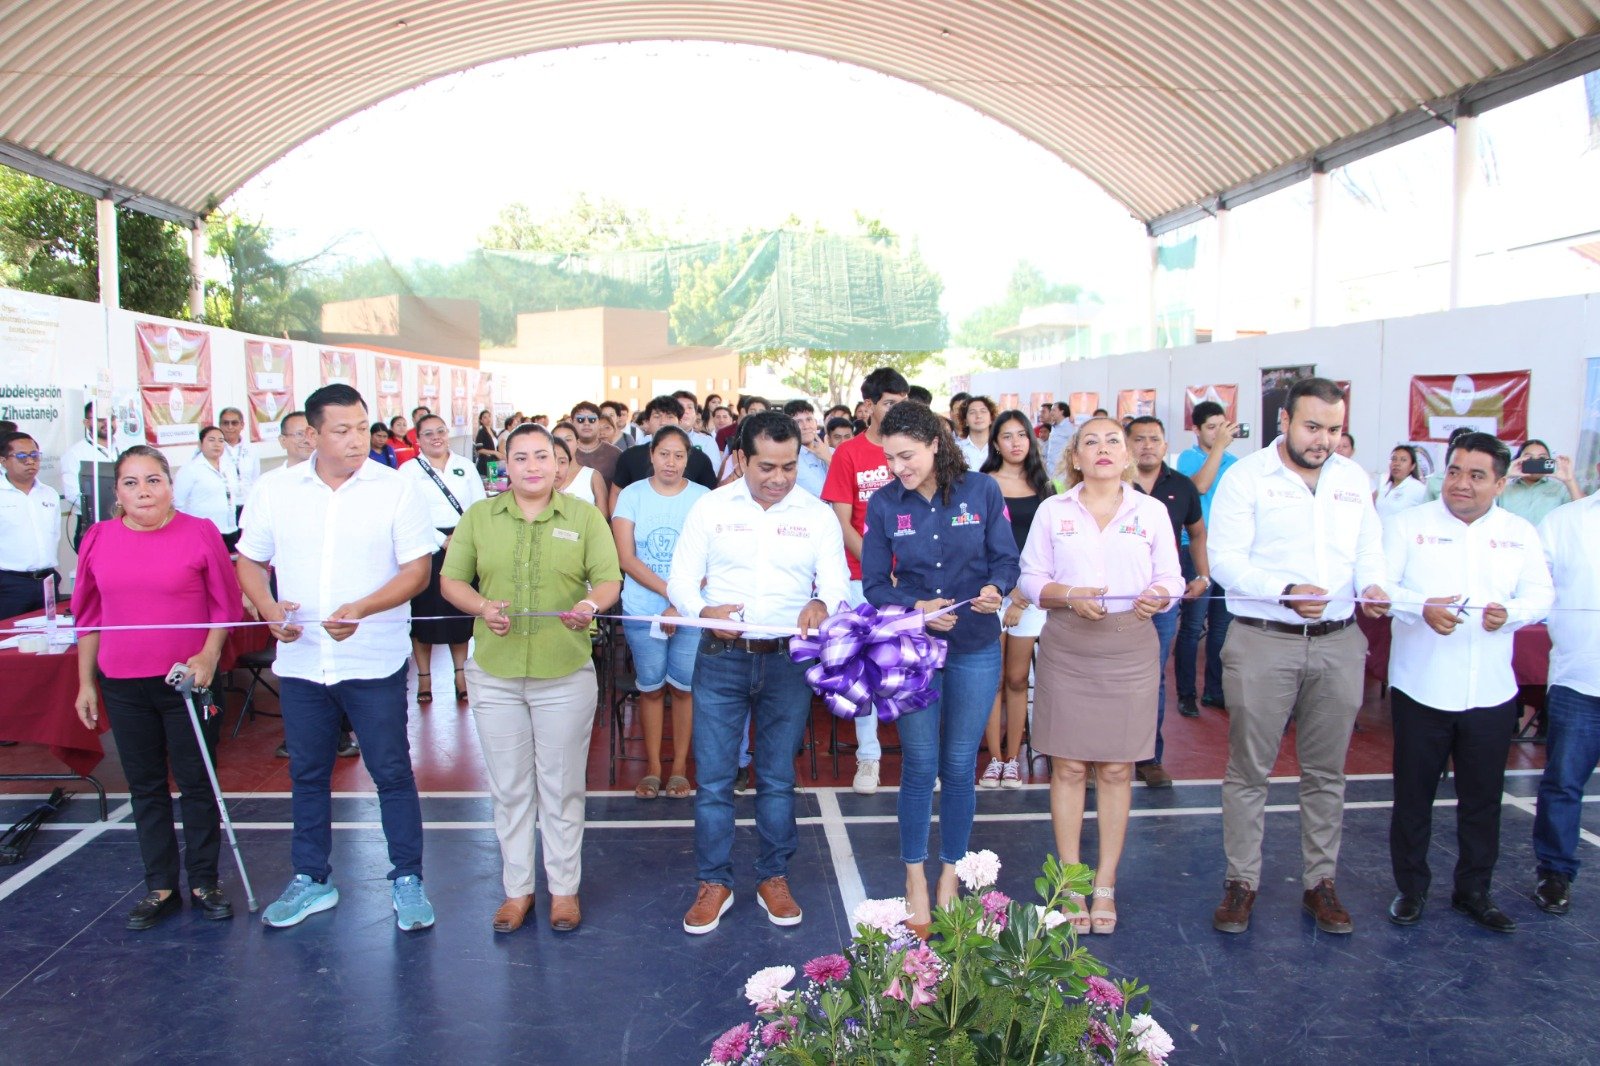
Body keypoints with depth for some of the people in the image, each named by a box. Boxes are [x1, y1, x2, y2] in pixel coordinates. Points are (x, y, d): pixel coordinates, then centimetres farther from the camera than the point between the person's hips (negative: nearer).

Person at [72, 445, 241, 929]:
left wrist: (208, 657, -14)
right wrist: (86, 682, 10)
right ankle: (160, 887, 23)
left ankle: (204, 882, 20)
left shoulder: (199, 533, -6)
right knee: (145, 788, 12)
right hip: (123, 685, 3)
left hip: (188, 681, -3)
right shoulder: (98, 540, 3)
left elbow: (226, 605, -2)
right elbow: (88, 617, 10)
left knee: (197, 784, 7)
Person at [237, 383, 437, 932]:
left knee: (392, 772, 4)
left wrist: (361, 609, -22)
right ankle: (311, 880, 30)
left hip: (374, 661, -3)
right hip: (300, 660, 3)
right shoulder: (276, 492, 3)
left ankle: (407, 880, 18)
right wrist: (268, 607, -9)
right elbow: (249, 561, 11)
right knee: (307, 774, 15)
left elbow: (417, 571, -8)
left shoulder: (395, 490, -6)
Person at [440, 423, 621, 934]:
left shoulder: (584, 516, 4)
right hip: (495, 675, 2)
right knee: (509, 787, 11)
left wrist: (591, 604, -24)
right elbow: (451, 580, 6)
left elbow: (609, 580, -2)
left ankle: (564, 888, 23)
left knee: (562, 787, 8)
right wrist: (482, 606, -14)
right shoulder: (478, 517, 7)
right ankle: (516, 888, 25)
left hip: (566, 675, -1)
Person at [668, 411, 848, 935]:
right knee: (713, 777, 3)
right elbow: (681, 579, 2)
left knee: (778, 778, 11)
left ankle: (774, 878, 27)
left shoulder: (817, 514, 3)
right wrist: (703, 610, -20)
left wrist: (821, 603, -25)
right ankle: (714, 882, 19)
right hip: (721, 658, 0)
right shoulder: (710, 508, 2)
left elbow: (837, 580, -1)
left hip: (788, 660, 1)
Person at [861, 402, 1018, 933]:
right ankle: (915, 876, 20)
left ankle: (950, 873, 26)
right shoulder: (883, 503, -3)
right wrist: (917, 608, -20)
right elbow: (874, 584, -3)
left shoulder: (982, 490, -4)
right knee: (919, 766, 3)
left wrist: (995, 589, -23)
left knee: (959, 766, 9)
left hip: (975, 649, 0)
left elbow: (1006, 559, -1)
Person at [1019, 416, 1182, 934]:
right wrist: (1069, 596, -16)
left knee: (1116, 769, 6)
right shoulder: (1053, 511, 5)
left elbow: (1171, 578, 4)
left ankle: (1105, 885, 18)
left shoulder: (1152, 511, 7)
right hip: (1067, 647, 0)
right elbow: (1030, 579, 2)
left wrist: (1158, 597, -18)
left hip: (1131, 647, 1)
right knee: (1068, 766, 3)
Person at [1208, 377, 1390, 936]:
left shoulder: (1354, 479, 11)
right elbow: (1226, 559, -10)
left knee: (1326, 772, 12)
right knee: (1249, 769, 4)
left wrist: (1371, 585, -8)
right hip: (1263, 640, -4)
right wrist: (1284, 591, -24)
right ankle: (1241, 882, 16)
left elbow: (1368, 550, 15)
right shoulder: (1247, 476, -4)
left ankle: (1320, 883, 25)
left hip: (1338, 642, 4)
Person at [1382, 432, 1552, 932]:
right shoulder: (1409, 524, -1)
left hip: (1491, 693, 3)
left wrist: (1511, 612, -14)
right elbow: (1380, 586, -7)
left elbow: (1541, 594, 7)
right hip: (1421, 688, -2)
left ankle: (1474, 890, 29)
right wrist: (1422, 608, -25)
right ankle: (1411, 888, 23)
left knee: (1483, 798, 12)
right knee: (1413, 795, 8)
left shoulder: (1520, 533, 8)